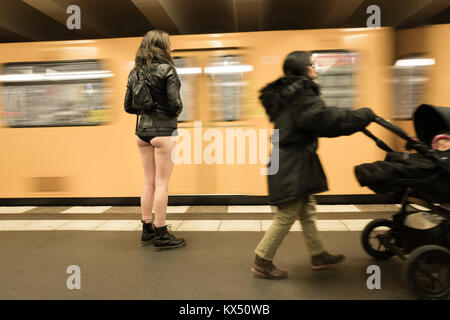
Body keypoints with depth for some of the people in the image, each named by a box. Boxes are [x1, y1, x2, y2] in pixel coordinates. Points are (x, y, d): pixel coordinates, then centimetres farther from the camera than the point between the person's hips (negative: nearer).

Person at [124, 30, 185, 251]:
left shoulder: (135, 72, 10)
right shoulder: (166, 69, -9)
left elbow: (128, 106, 10)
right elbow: (175, 104, -18)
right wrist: (177, 111, 3)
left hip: (142, 131, 7)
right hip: (163, 130, -7)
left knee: (149, 182, 15)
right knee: (162, 183, -1)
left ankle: (147, 229, 24)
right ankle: (160, 235, 7)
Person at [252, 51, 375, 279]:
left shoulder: (288, 95, 17)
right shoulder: (300, 96, -16)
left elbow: (316, 122, 20)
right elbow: (326, 118, -25)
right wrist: (364, 115, -11)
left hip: (292, 162, 11)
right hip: (292, 165, -11)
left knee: (307, 212, 18)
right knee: (286, 216, -2)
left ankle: (318, 256, 32)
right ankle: (262, 262, 10)